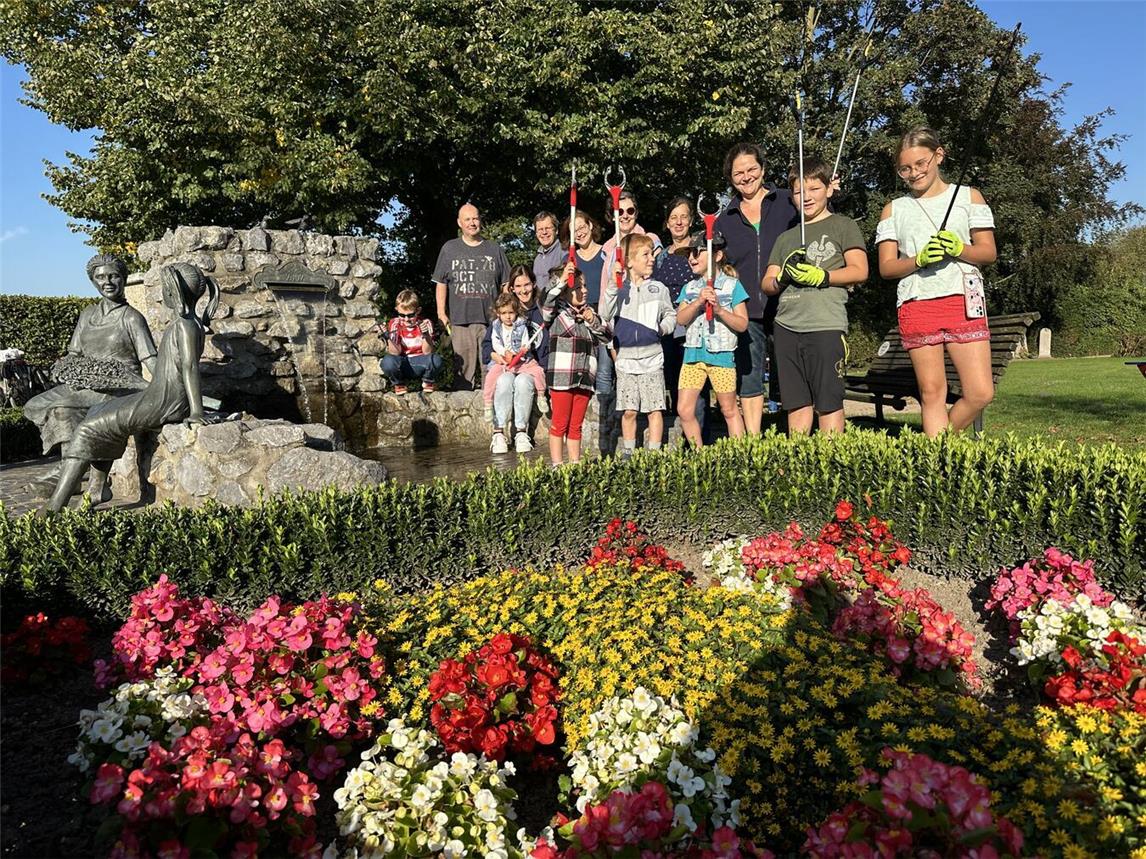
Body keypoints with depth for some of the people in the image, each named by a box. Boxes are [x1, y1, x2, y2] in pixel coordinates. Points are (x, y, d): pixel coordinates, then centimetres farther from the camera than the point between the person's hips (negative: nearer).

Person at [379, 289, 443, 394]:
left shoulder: (425, 324, -5)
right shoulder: (394, 324, -3)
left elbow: (427, 352, -11)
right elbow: (395, 353, -7)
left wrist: (425, 335, -29)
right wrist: (390, 339, -27)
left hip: (420, 365, 0)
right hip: (401, 366, 0)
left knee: (436, 360, -32)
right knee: (387, 361, -33)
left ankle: (427, 382, 4)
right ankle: (399, 384, 2)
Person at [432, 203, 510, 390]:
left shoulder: (494, 249, 14)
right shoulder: (449, 249, 14)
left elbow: (506, 284, 14)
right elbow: (441, 283, 13)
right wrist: (441, 313, 4)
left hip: (490, 319, 0)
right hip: (460, 319, 0)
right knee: (464, 367, -1)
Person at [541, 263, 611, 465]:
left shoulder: (590, 313, 17)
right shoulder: (557, 312, -1)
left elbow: (606, 337, 15)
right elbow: (545, 302, -21)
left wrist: (593, 322, -3)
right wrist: (561, 280, -28)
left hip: (585, 379, 5)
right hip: (561, 377, -5)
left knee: (576, 425, 12)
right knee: (560, 423, 1)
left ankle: (575, 463, 18)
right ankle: (556, 465, 7)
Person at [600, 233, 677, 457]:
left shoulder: (658, 288, 5)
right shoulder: (618, 288, 2)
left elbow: (671, 314, 15)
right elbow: (605, 315, -9)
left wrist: (664, 327, -6)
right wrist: (613, 286, -14)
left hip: (651, 357, 0)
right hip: (625, 358, 0)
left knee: (654, 409, 0)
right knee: (629, 411, 6)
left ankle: (654, 453, 11)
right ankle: (627, 454, 18)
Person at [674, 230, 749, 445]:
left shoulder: (732, 285, 0)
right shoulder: (689, 288, 13)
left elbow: (742, 324, -4)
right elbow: (681, 319, -1)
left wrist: (719, 309, -16)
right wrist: (699, 301, -16)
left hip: (721, 354, -4)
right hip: (693, 354, 4)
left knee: (729, 410, 4)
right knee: (684, 410, -1)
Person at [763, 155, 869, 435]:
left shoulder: (843, 226, 10)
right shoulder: (786, 238, 23)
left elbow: (859, 271, 0)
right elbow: (767, 284, 17)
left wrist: (821, 276, -13)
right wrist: (782, 277, -5)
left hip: (826, 326, -4)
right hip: (786, 326, 5)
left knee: (829, 403, -4)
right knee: (797, 404, 6)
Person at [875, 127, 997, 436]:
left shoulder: (969, 197, 14)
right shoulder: (893, 210, 15)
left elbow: (988, 252, 9)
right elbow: (886, 267, 7)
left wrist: (959, 249, -11)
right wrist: (919, 259, -12)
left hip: (963, 302, 1)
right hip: (917, 305, 0)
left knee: (981, 393, -7)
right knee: (931, 393, -2)